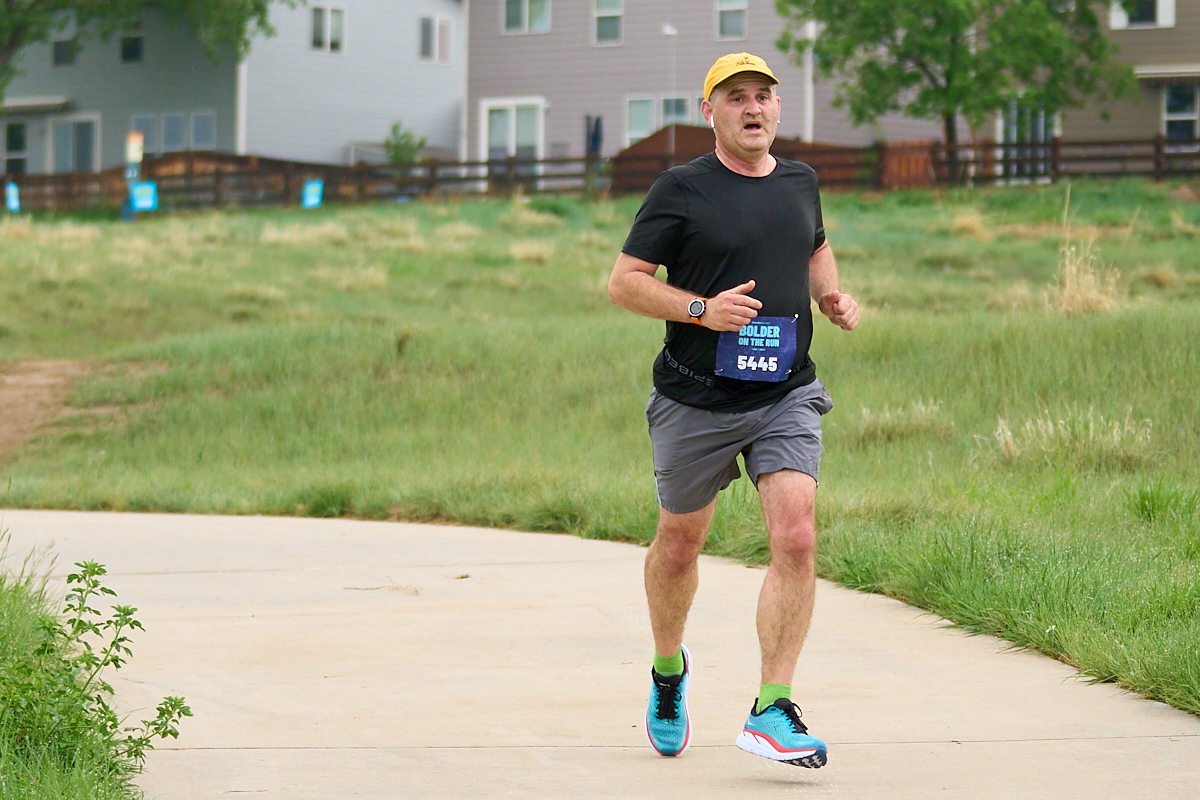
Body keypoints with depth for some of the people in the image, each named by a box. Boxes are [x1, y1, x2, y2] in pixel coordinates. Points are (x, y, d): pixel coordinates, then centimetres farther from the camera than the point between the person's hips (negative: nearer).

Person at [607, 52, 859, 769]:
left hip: (787, 396, 2)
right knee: (680, 546, 11)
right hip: (696, 401, -2)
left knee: (796, 539, -16)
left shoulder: (800, 182, 9)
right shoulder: (681, 190, -6)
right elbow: (624, 282, -7)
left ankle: (772, 710, -13)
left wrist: (832, 296, 9)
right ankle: (669, 671, 40)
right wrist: (703, 309, -20)